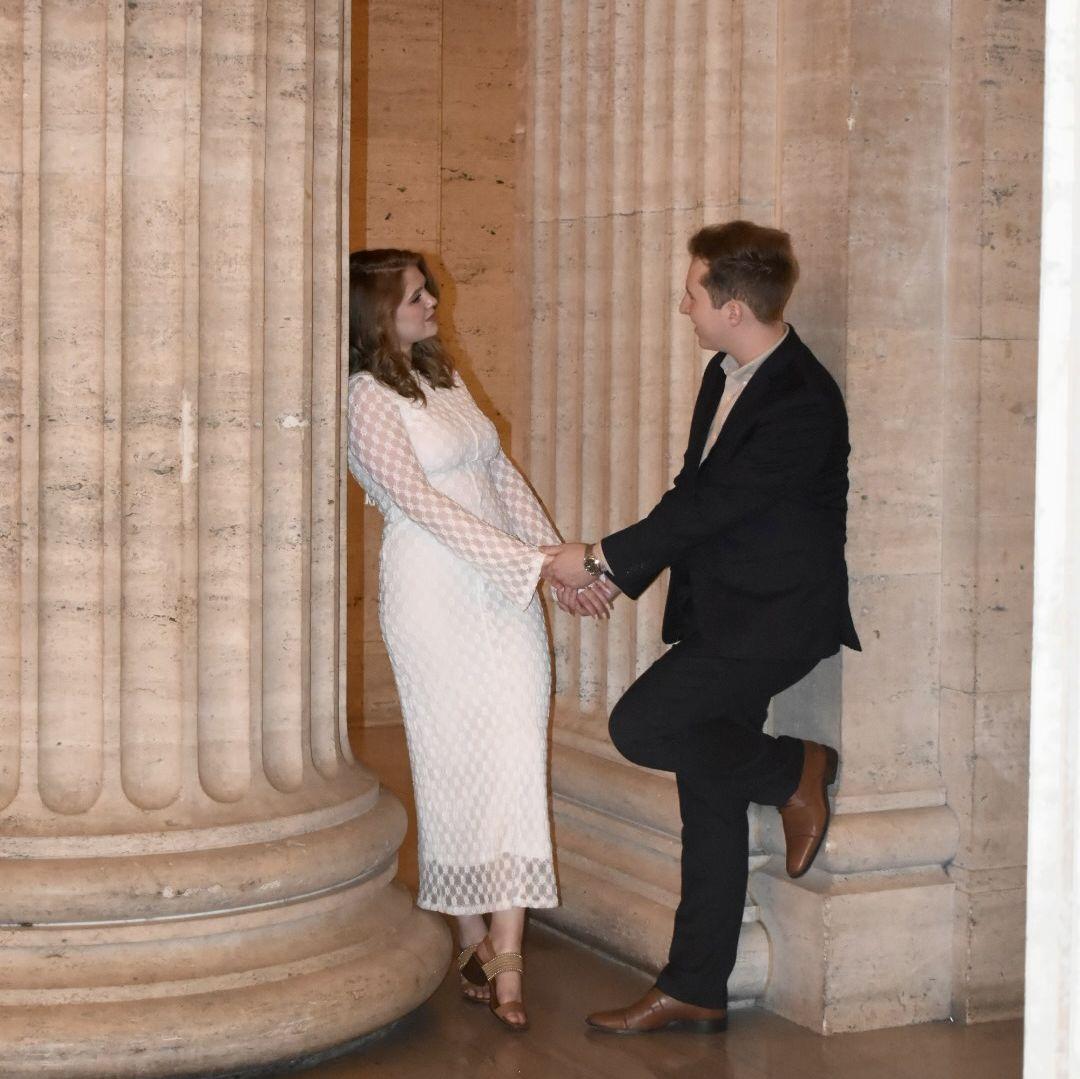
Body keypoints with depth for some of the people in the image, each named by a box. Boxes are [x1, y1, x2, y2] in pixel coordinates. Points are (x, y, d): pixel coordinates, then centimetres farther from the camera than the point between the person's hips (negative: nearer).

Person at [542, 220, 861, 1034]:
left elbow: (707, 507, -21)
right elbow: (692, 498, 15)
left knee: (639, 726, -20)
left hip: (776, 616, -9)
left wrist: (598, 559, -13)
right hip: (720, 614, 9)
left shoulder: (802, 404, -21)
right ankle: (695, 991, 18)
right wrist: (616, 570, 9)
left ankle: (796, 773, 1)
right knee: (709, 806, 10)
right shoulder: (726, 376, 9)